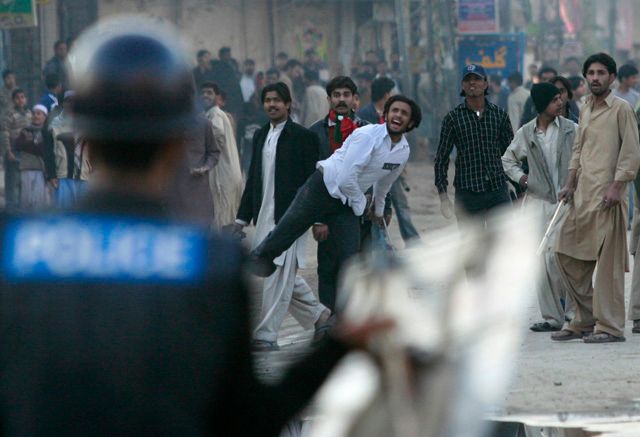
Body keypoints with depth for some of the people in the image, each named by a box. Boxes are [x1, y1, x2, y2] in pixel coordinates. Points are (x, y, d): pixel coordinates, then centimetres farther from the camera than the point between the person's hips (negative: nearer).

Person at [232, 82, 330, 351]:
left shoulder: (302, 137, -5)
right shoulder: (260, 136, 15)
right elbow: (253, 179, 19)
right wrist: (242, 218, 16)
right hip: (264, 217, 7)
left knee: (279, 276, -9)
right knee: (285, 276, 11)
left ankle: (266, 336, -8)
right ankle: (318, 314, 28)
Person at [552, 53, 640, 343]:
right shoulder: (585, 110, 17)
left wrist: (616, 186, -17)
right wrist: (570, 184, 13)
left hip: (606, 196, -8)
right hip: (582, 195, 8)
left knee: (608, 262, -6)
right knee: (567, 255, 8)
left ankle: (609, 327, -2)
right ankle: (585, 319, 18)